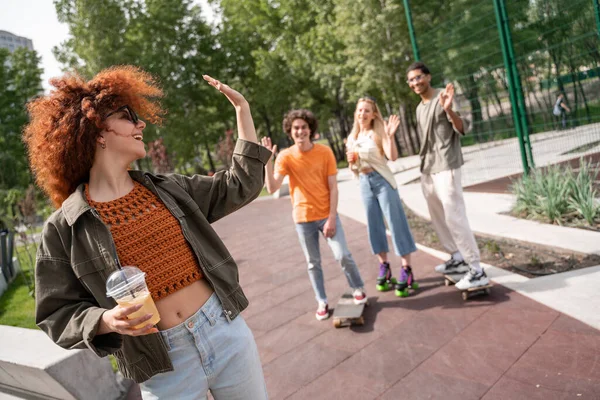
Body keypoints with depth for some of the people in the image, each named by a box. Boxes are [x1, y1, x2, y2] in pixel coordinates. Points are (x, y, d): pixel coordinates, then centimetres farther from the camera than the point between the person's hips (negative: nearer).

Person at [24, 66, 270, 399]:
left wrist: (243, 110, 12)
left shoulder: (168, 189, 5)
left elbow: (240, 187, 10)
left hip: (226, 330, 4)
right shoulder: (63, 229, -5)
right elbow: (58, 315, 0)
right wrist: (106, 320, -21)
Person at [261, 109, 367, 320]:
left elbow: (333, 187, -6)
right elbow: (272, 188, -18)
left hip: (327, 215, -1)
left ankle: (358, 289, 21)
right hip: (303, 219, 1)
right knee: (313, 263, 10)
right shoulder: (285, 157, -7)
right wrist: (267, 161, -27)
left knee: (343, 255, -5)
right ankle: (322, 302, 25)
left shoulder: (324, 152, -7)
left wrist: (332, 218, -12)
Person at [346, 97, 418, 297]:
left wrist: (390, 135, -32)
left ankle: (406, 270, -1)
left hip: (382, 181, -5)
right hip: (365, 183, 5)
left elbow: (393, 156, -20)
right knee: (375, 226, 9)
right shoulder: (352, 137, 9)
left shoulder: (379, 133, -6)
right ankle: (384, 267, 21)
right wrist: (351, 161, -5)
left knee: (396, 224, -4)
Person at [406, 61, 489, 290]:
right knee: (438, 217, 14)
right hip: (427, 170, 9)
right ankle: (457, 258, 28)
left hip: (445, 167, -9)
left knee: (455, 217, -11)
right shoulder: (419, 108, 16)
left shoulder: (442, 98, -8)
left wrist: (449, 110, -35)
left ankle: (477, 271, -5)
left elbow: (462, 129, -17)